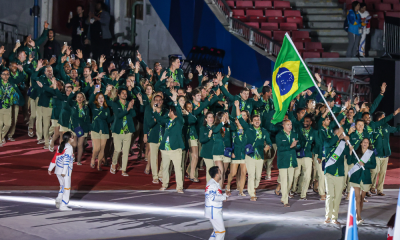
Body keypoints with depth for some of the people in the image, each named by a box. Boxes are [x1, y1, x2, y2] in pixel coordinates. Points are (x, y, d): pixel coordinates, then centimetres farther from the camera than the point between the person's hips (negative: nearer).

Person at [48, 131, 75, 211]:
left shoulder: (60, 147, 13)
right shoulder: (69, 148, -12)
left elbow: (55, 158, 14)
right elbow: (66, 159, -20)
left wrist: (50, 168, 19)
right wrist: (64, 172, -23)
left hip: (58, 170, 8)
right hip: (65, 171, -8)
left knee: (63, 186, 21)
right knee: (66, 187, 0)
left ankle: (59, 199, 4)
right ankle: (63, 205, 0)